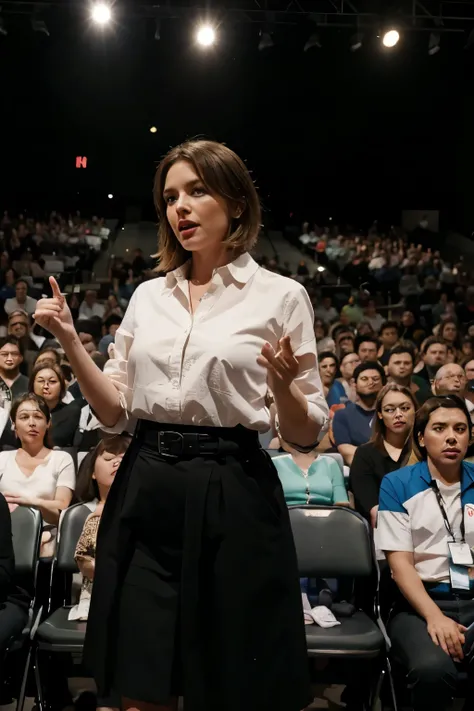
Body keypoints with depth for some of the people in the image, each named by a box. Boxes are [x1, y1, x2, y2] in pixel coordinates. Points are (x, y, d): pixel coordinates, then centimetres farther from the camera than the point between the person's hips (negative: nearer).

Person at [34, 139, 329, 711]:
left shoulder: (280, 296, -2)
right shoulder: (148, 296, 11)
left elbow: (306, 435, -2)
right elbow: (115, 411, 10)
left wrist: (283, 386, -22)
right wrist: (69, 340, -1)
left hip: (232, 497, -3)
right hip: (145, 495, 4)